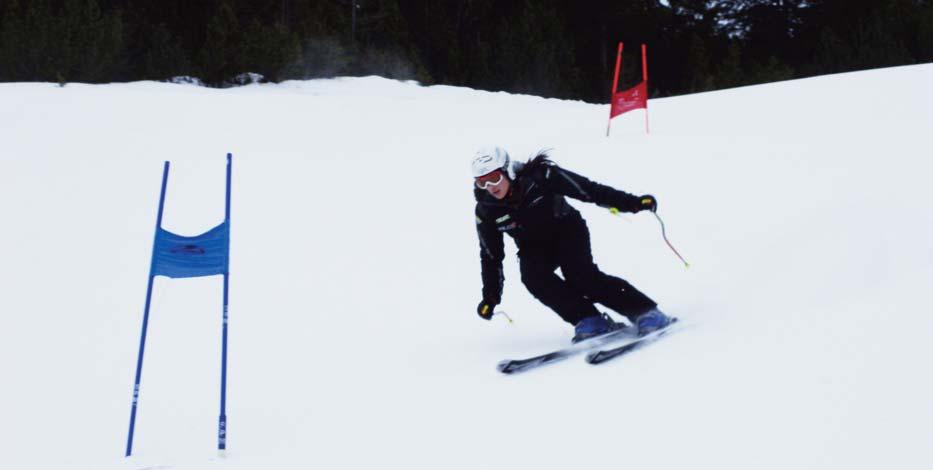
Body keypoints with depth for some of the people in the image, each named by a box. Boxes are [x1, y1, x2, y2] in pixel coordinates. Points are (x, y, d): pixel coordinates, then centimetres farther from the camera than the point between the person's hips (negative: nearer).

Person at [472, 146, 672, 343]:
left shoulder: (538, 177, -26)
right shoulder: (486, 210, -15)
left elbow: (588, 189, -22)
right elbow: (491, 256, -1)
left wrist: (631, 202, -25)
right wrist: (490, 296, -3)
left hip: (566, 230, -3)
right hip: (534, 248, 3)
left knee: (580, 276, -27)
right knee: (533, 277, -28)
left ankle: (645, 312, -20)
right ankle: (589, 320, -21)